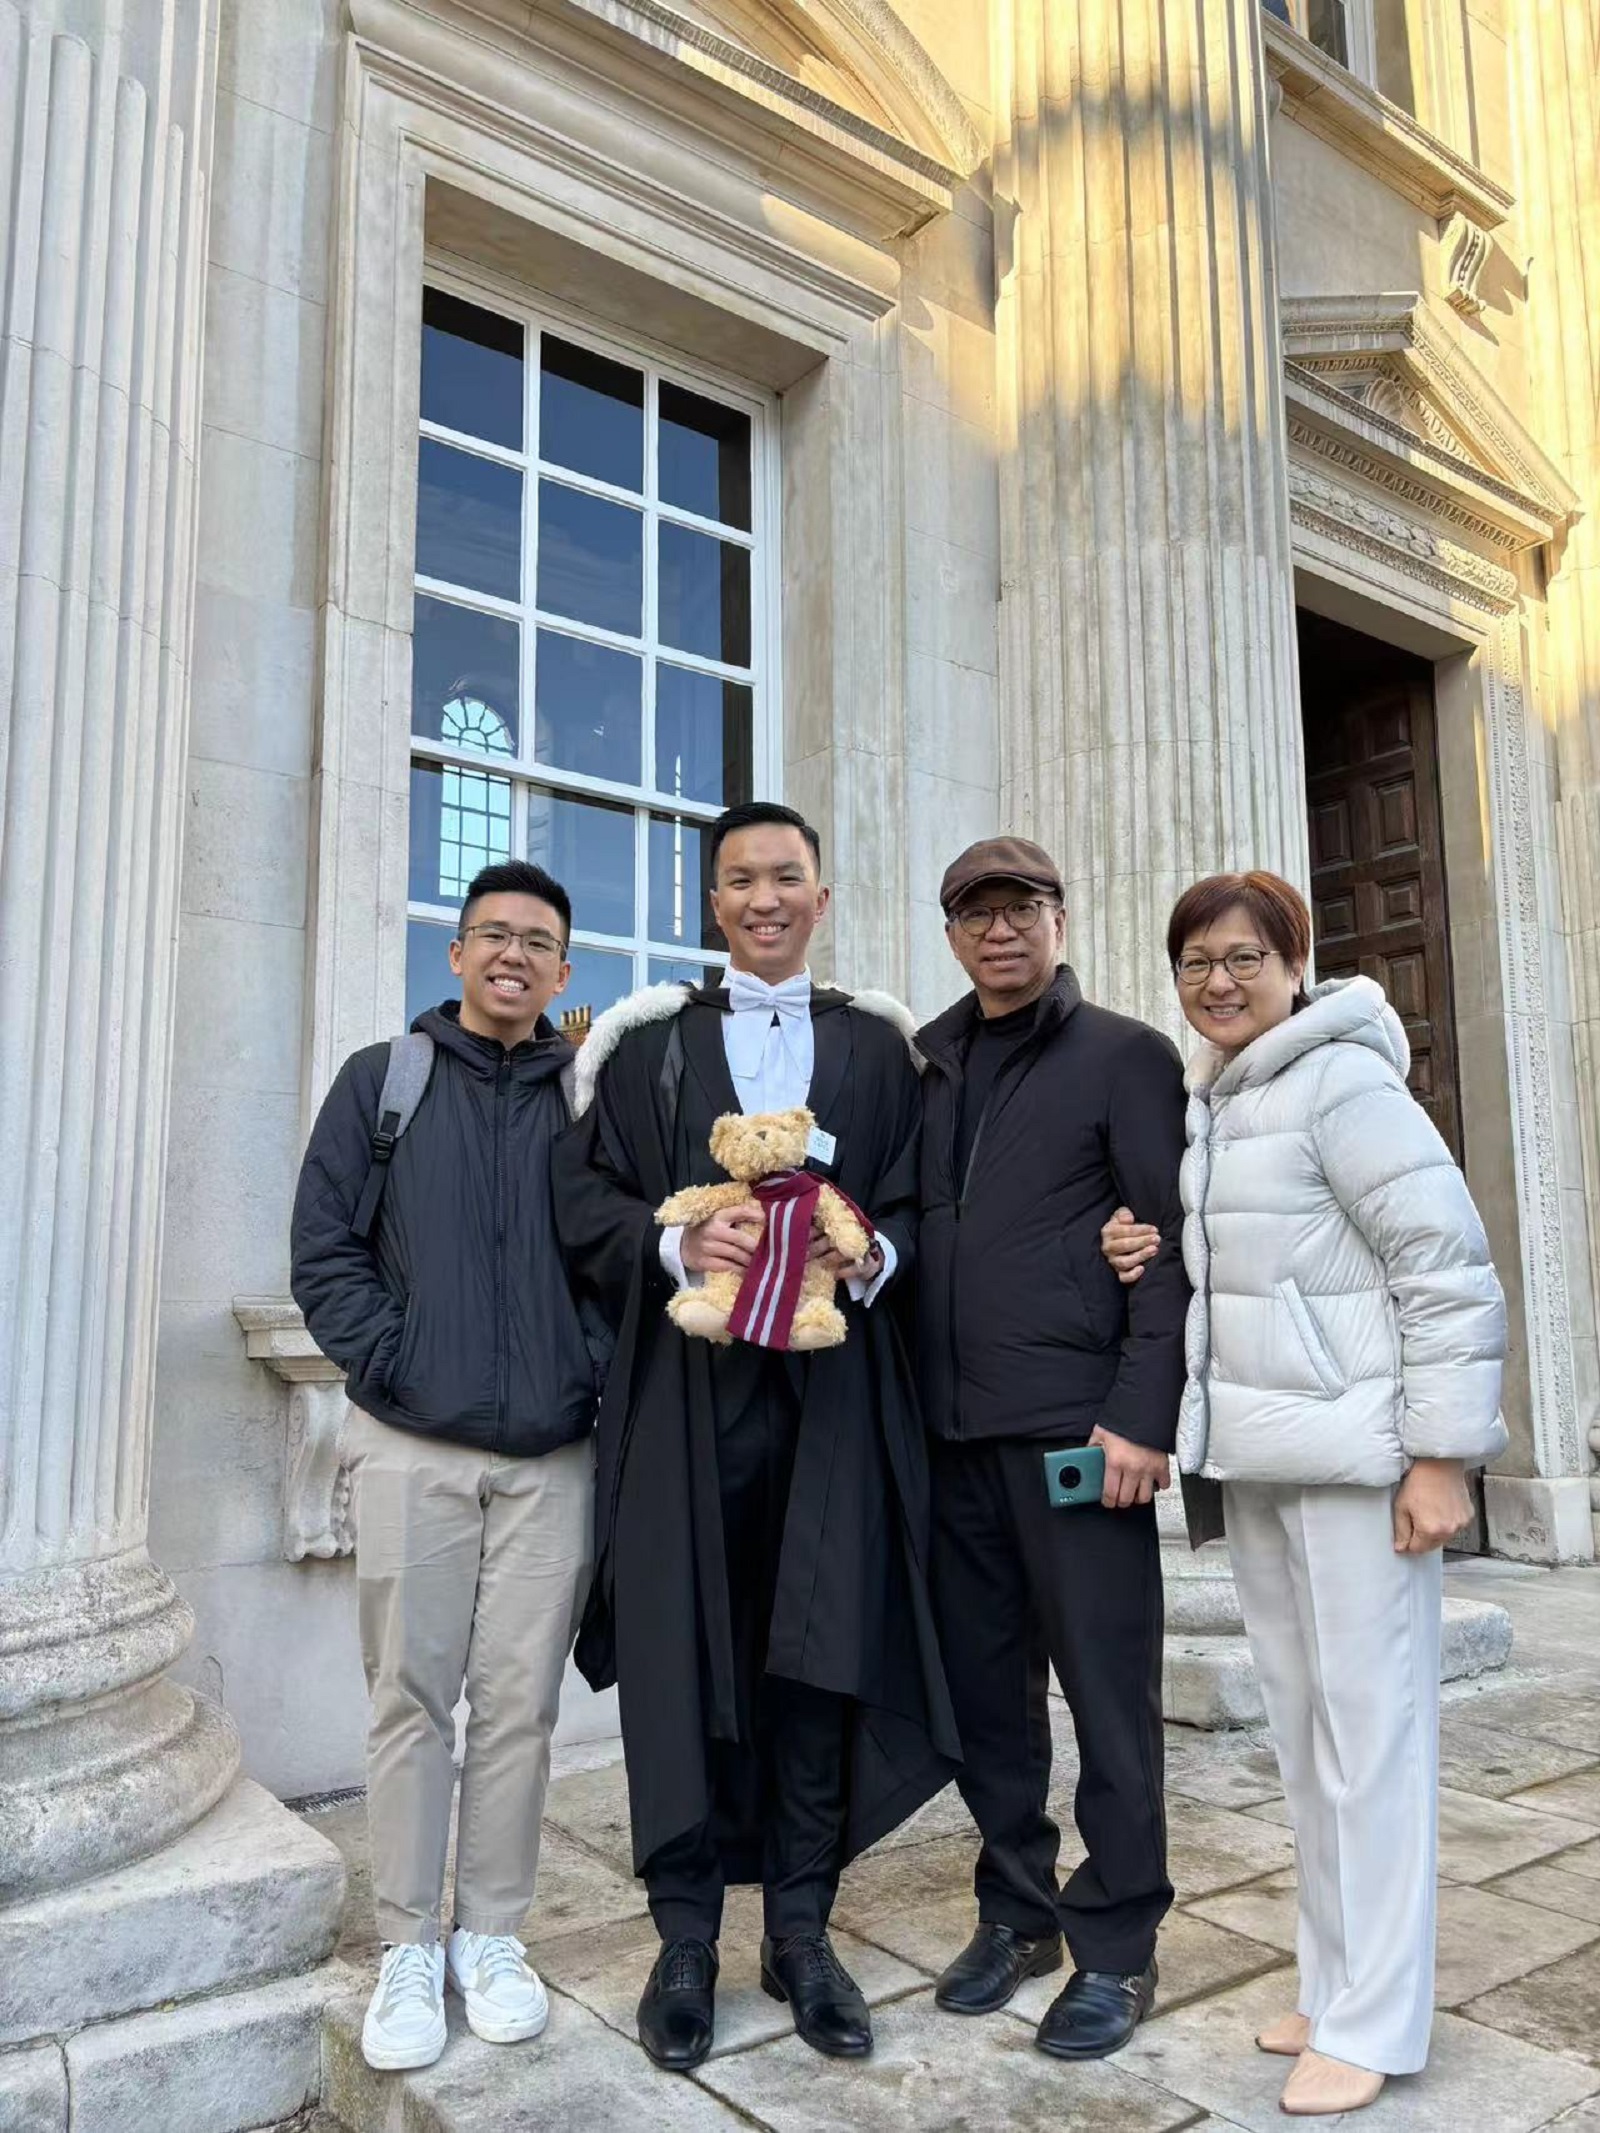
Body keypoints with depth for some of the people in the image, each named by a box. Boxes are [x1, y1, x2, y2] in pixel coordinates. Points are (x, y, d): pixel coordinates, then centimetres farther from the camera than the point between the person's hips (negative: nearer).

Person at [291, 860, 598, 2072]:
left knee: (519, 1701, 7)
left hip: (551, 1453, 1)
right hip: (413, 1447, 0)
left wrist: (592, 1379, -6)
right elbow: (326, 1249, 1)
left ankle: (493, 1936, 23)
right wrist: (395, 1368, -8)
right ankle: (408, 1947, 21)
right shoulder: (382, 1079, 6)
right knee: (411, 1694, 6)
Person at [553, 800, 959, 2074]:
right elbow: (584, 1198, 3)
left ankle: (801, 1933, 20)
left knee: (818, 1656, 3)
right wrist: (678, 1244, -14)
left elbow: (916, 1204, 8)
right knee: (684, 1656, 3)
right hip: (685, 1391, 0)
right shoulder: (647, 1042, 9)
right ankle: (687, 1937, 19)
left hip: (831, 1388, 1)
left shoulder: (878, 1046, 12)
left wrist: (869, 1256, -12)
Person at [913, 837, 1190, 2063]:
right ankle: (1018, 1913, 29)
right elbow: (913, 1239, 15)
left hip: (1078, 1426, -5)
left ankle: (1117, 1946, 19)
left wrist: (1142, 1415, -15)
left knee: (1107, 1690, 4)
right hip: (956, 1432, 5)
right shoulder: (929, 1073, 14)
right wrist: (911, 1404, 7)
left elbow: (1171, 1251, -6)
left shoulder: (1126, 1057, 0)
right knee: (985, 1686, 12)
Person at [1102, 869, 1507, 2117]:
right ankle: (1334, 1985, 29)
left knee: (1371, 1732, 1)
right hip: (1257, 1461, 8)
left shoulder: (1342, 1082, -11)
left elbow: (1451, 1268, -14)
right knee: (1303, 1731, 15)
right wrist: (1153, 1257, 1)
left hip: (1356, 1455, -8)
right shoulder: (1203, 1102, 12)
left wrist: (1444, 1451, -17)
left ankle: (1375, 2024, 15)